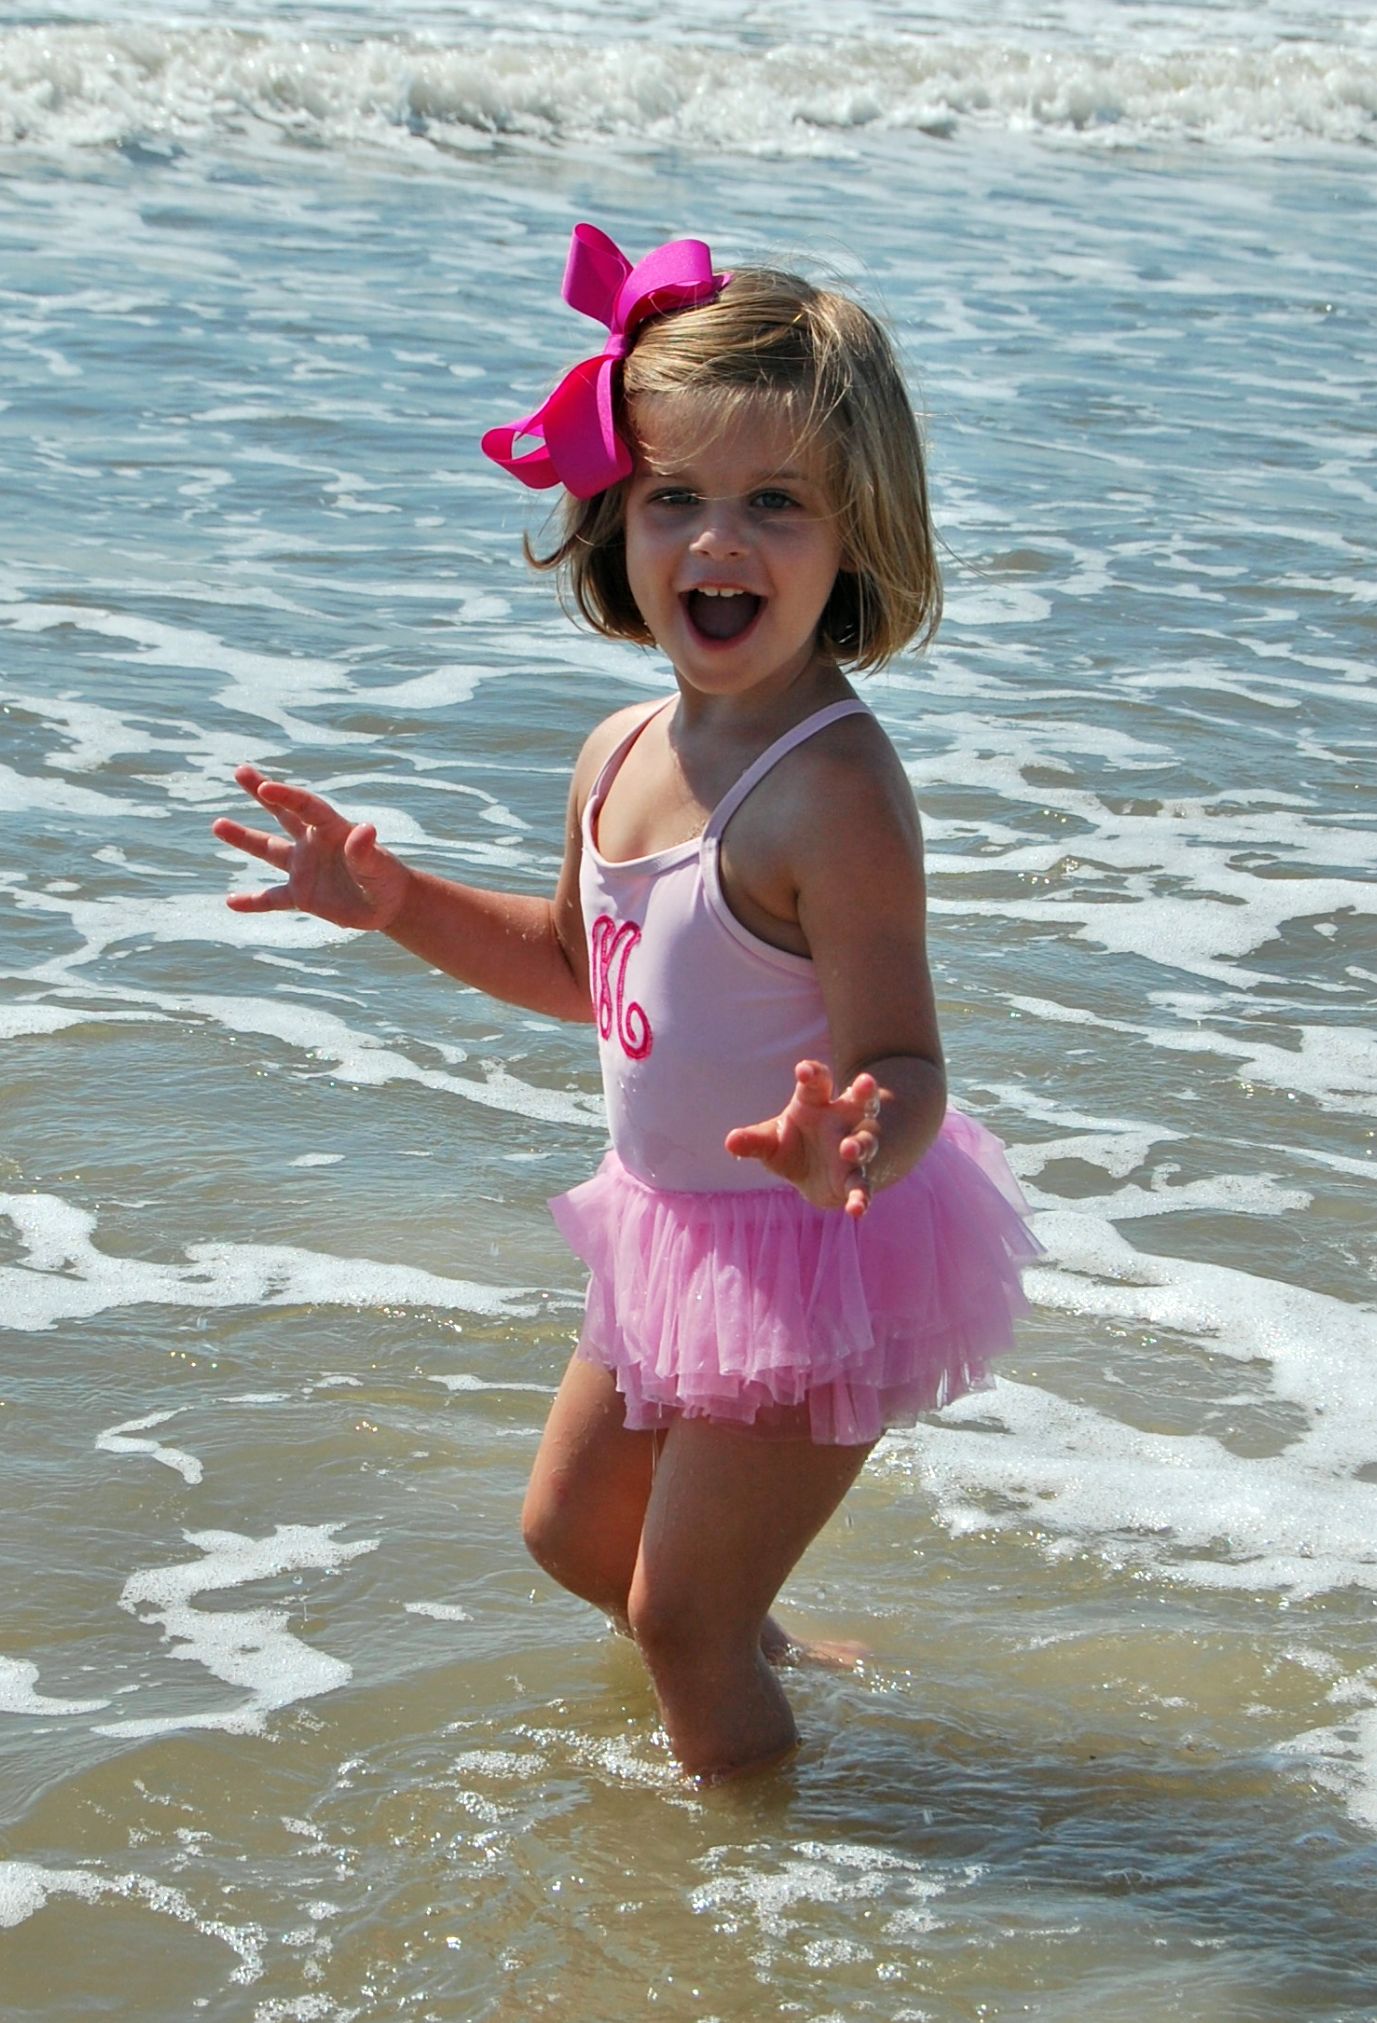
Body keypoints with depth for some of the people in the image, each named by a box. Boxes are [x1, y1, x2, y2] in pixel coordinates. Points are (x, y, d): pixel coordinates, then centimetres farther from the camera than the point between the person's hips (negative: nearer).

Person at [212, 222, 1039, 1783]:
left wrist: (851, 1147, -52)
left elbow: (902, 1070, -30)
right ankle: (747, 1650, 53)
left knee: (680, 1617, 6)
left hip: (814, 1257, -9)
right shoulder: (623, 757, -2)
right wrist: (394, 901, 8)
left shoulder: (834, 791, -29)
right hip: (678, 1236, 9)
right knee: (572, 1534, 26)